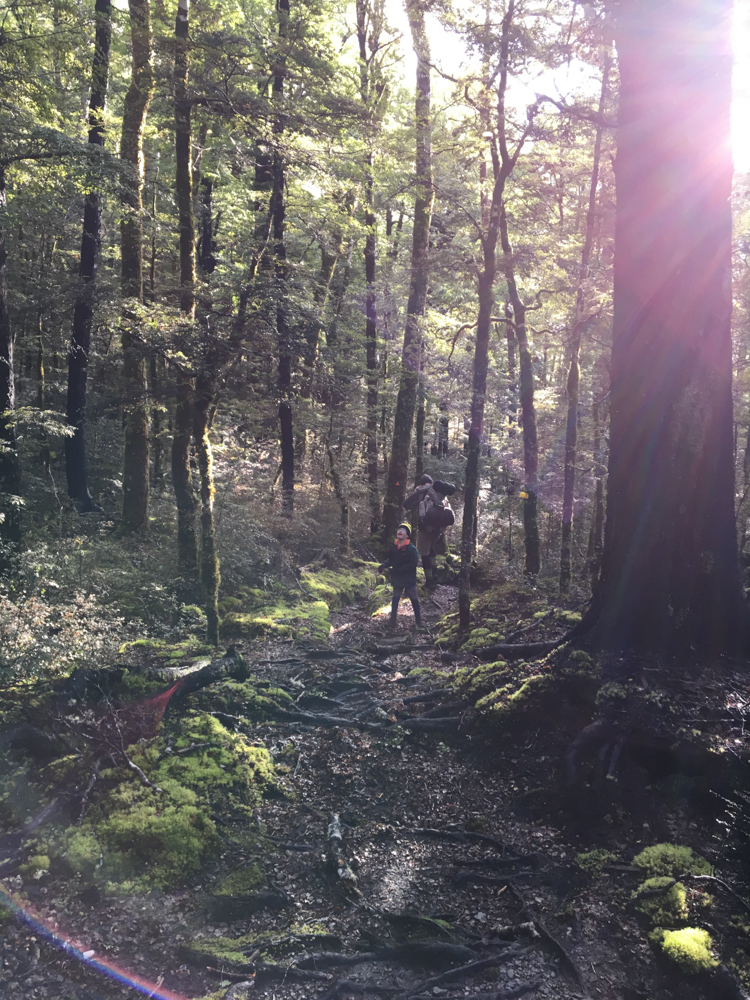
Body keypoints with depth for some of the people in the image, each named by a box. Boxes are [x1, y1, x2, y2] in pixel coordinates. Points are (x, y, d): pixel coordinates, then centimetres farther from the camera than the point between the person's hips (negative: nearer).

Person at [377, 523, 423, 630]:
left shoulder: (411, 548, -18)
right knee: (395, 599, 12)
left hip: (409, 579, -5)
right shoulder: (393, 547, -1)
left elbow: (414, 563, -23)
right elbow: (389, 559, 9)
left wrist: (400, 569, -26)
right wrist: (383, 565, -11)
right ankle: (393, 620, 19)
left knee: (414, 599, 8)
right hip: (397, 578, 5)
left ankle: (418, 620, 19)